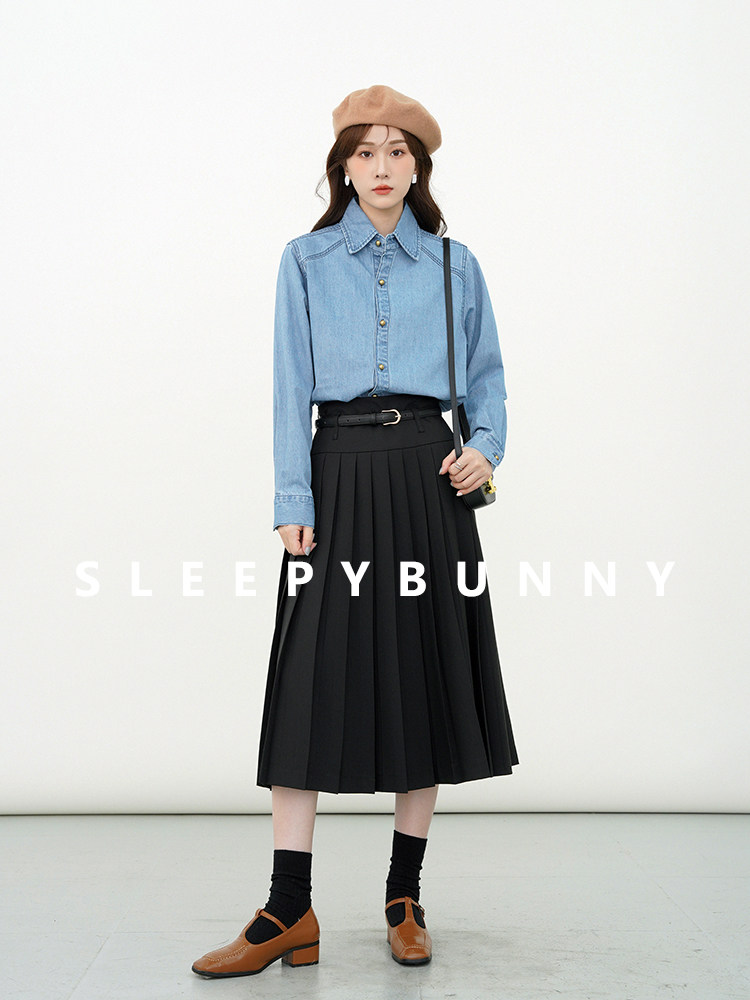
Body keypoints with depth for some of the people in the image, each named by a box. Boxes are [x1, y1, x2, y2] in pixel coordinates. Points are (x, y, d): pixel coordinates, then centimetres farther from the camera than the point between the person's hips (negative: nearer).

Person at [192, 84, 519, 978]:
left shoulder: (455, 266, 11)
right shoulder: (306, 262, 8)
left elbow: (487, 375, 16)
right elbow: (291, 388, 3)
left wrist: (486, 446, -4)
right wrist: (293, 503, -6)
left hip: (426, 476, 2)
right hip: (338, 473, -1)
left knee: (425, 671, 3)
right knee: (314, 676, -6)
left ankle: (405, 901, 16)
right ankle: (290, 912, 0)